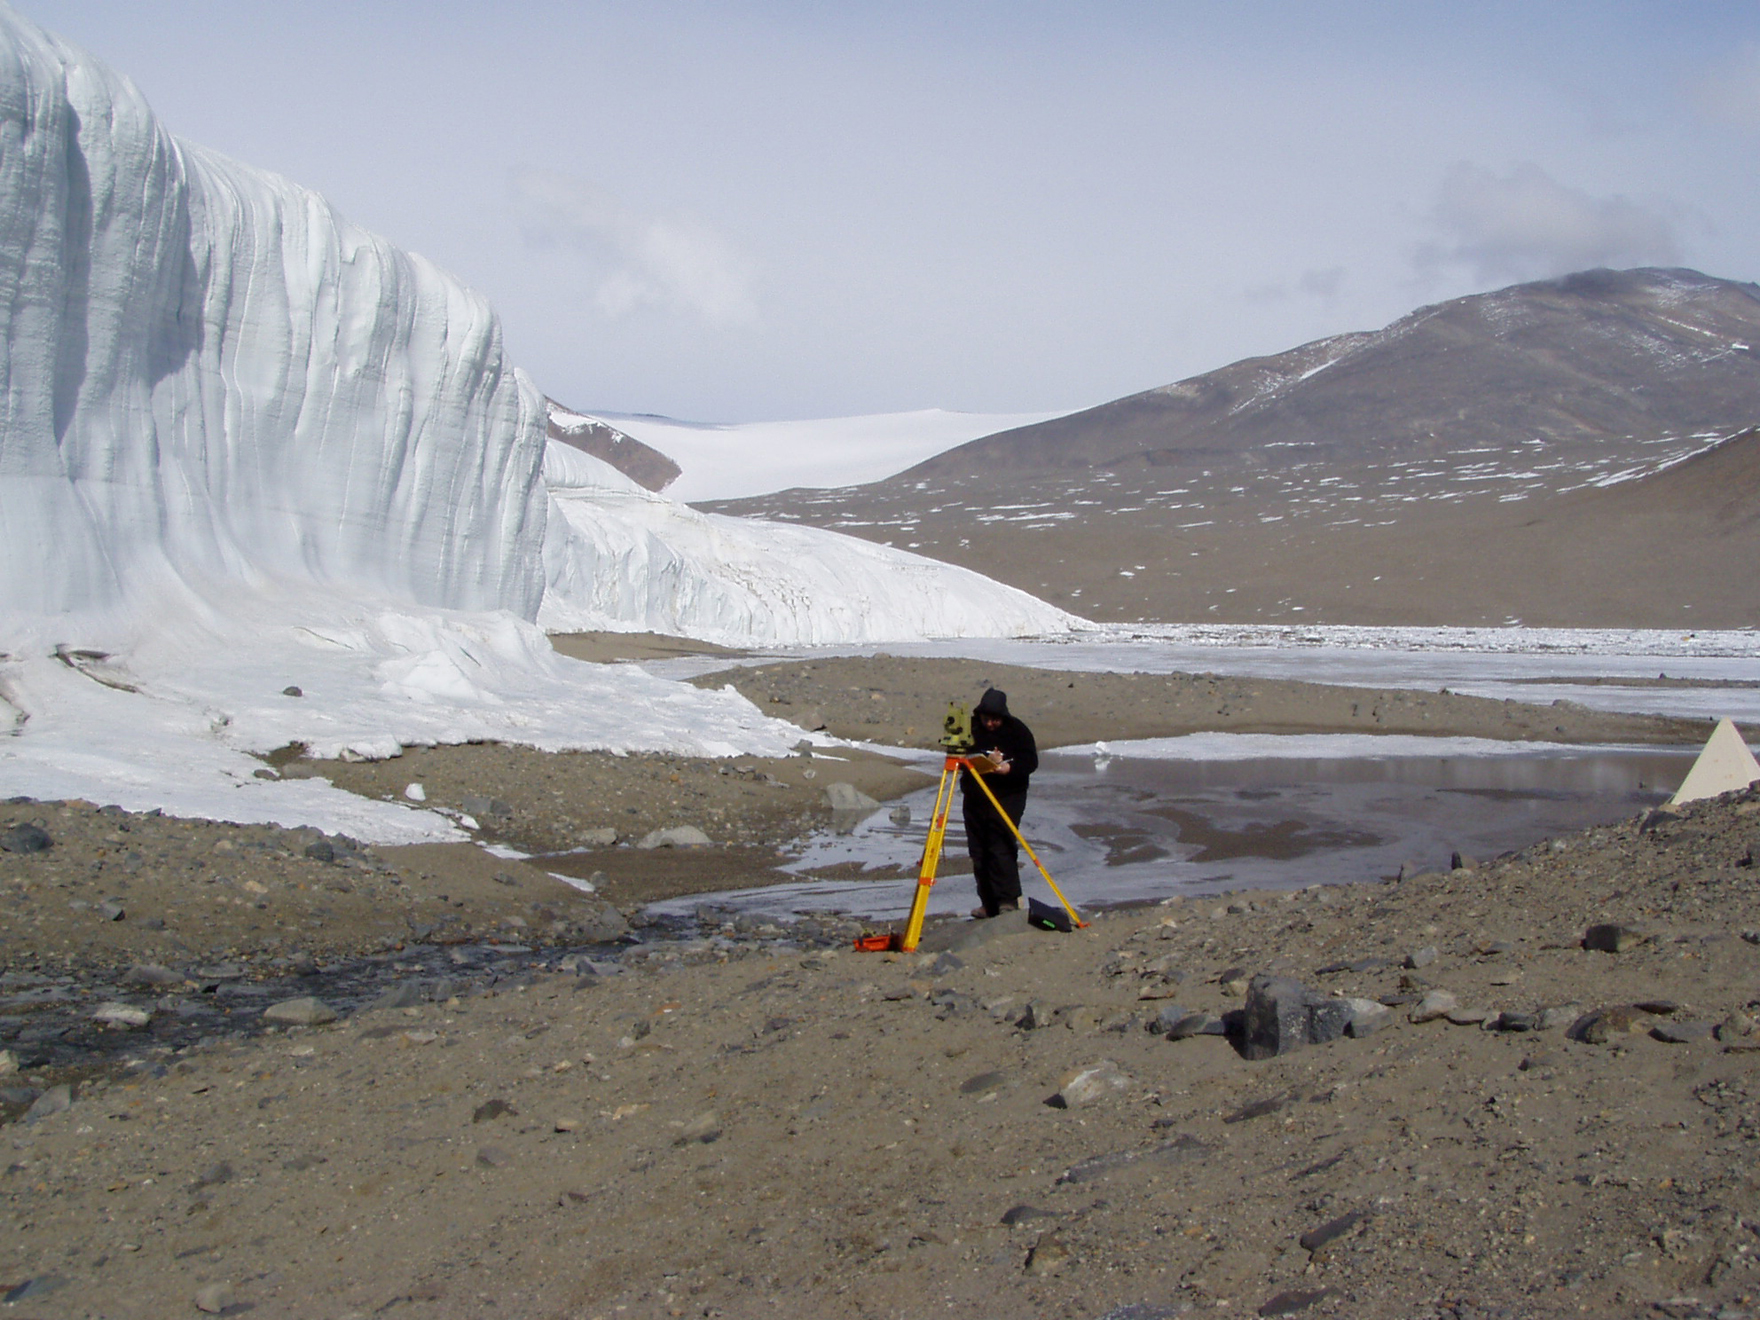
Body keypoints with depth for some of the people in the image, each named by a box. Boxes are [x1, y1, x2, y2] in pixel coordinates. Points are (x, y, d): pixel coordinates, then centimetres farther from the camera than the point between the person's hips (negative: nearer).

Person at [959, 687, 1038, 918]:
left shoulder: (1017, 730, -2)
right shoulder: (970, 728, 3)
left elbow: (1030, 761, -7)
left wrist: (1010, 768, -26)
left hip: (1007, 797, -4)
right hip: (974, 799, 4)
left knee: (1002, 848, -15)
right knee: (979, 852, 6)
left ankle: (1008, 900, -14)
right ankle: (989, 904, 14)